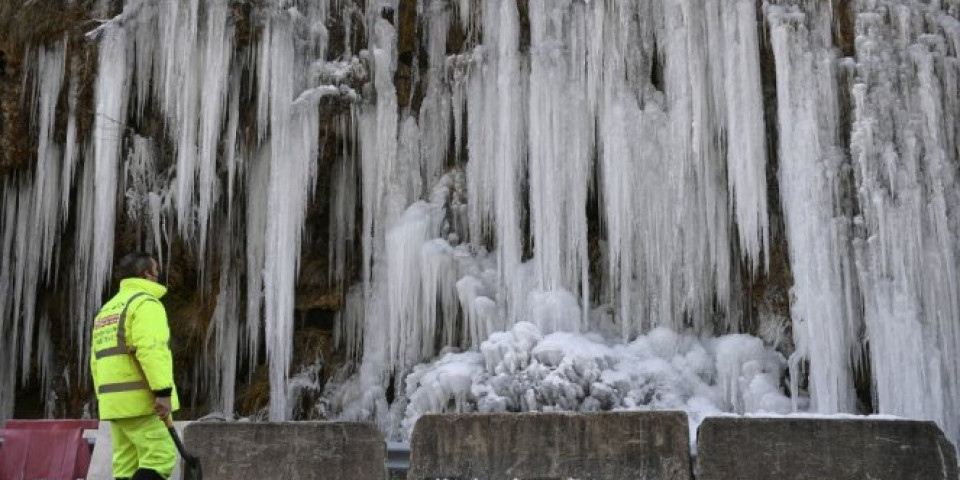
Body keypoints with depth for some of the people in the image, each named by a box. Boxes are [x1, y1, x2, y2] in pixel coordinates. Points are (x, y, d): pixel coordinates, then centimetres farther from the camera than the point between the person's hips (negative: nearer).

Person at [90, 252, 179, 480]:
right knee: (160, 458, -8)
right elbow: (151, 349, -22)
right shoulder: (146, 303, -7)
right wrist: (164, 392, -25)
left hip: (115, 401, 9)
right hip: (140, 400, -9)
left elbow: (98, 360, 19)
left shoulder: (107, 310, 21)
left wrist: (107, 400, 20)